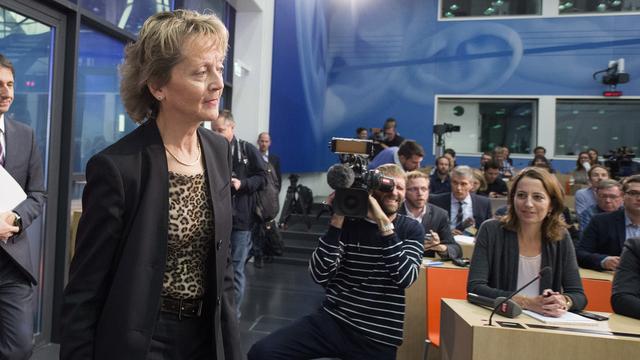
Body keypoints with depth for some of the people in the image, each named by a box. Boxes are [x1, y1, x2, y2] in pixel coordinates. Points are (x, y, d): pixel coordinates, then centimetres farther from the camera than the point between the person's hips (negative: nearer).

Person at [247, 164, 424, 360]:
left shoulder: (412, 229, 2)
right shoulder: (348, 222, 2)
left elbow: (405, 278, -15)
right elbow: (319, 276, -8)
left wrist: (384, 223, -19)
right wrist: (337, 221, -14)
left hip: (380, 338, -1)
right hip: (333, 321, 2)